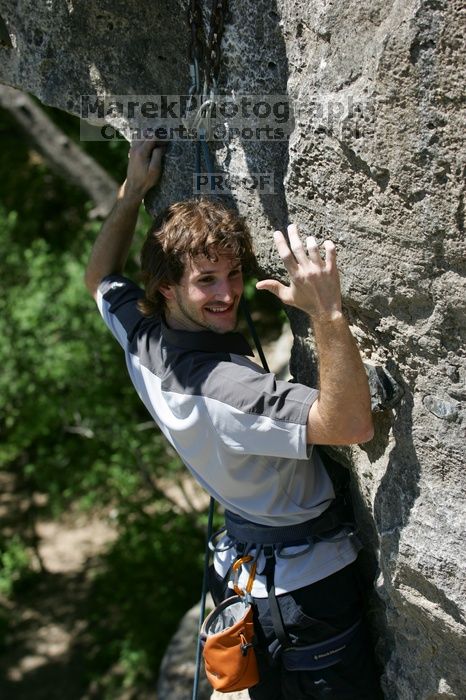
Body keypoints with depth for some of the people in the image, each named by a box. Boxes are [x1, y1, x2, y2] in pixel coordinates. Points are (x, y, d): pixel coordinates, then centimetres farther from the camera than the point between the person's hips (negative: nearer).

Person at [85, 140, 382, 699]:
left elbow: (100, 276, 13)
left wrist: (133, 192, 11)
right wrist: (326, 312, -46)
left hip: (240, 569, 8)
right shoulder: (226, 389, -34)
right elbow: (352, 425, -39)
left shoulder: (141, 340, -9)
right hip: (305, 584, -8)